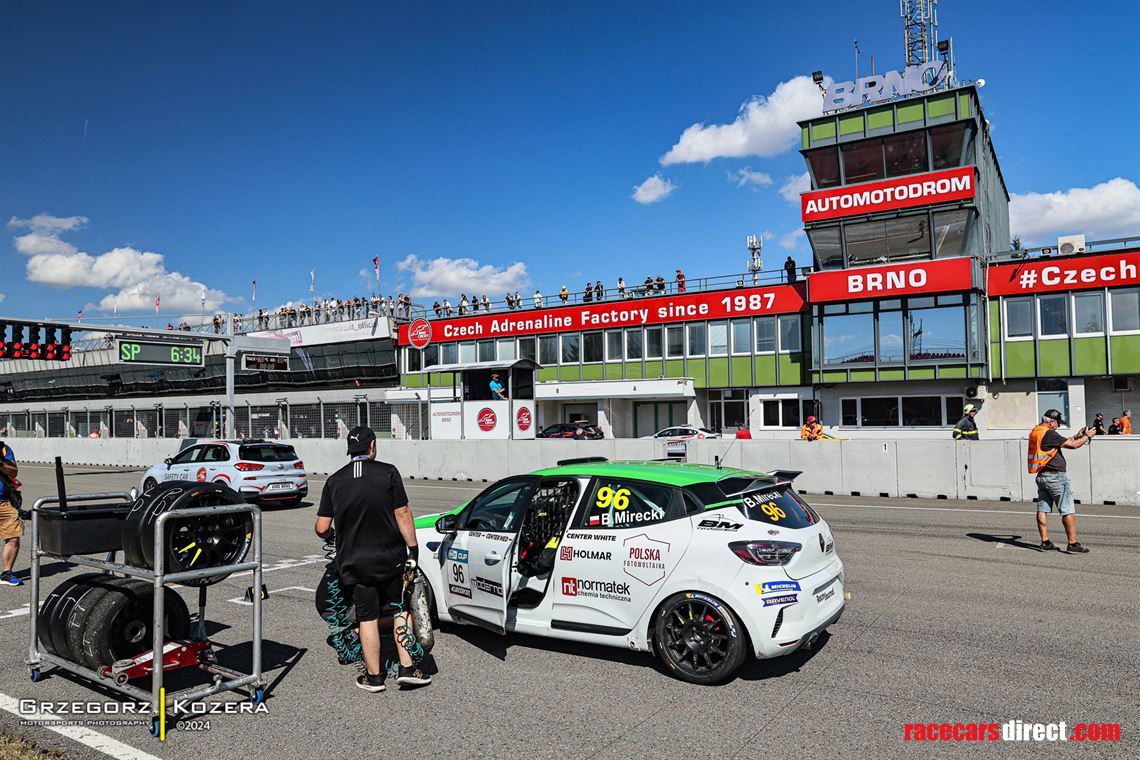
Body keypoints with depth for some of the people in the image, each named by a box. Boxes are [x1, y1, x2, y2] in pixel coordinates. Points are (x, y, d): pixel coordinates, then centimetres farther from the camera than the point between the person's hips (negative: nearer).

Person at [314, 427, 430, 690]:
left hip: (354, 562, 2)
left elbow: (322, 528, 0)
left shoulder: (334, 481, 1)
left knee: (368, 618, 10)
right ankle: (407, 668, 12)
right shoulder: (388, 472, -7)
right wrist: (413, 548, -4)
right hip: (391, 558, -2)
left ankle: (374, 676, 18)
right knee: (402, 609, 14)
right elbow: (402, 514, -10)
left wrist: (326, 534, 23)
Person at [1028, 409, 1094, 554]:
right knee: (1068, 511, -2)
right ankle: (1073, 544, 0)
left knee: (1042, 510, 8)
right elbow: (1073, 445, -13)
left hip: (1041, 476, 9)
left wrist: (1077, 436, 19)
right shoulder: (1049, 434, -17)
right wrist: (1087, 436, 3)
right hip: (1056, 476, -9)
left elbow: (1063, 442, 21)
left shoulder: (1035, 432, 11)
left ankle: (1045, 542, 12)